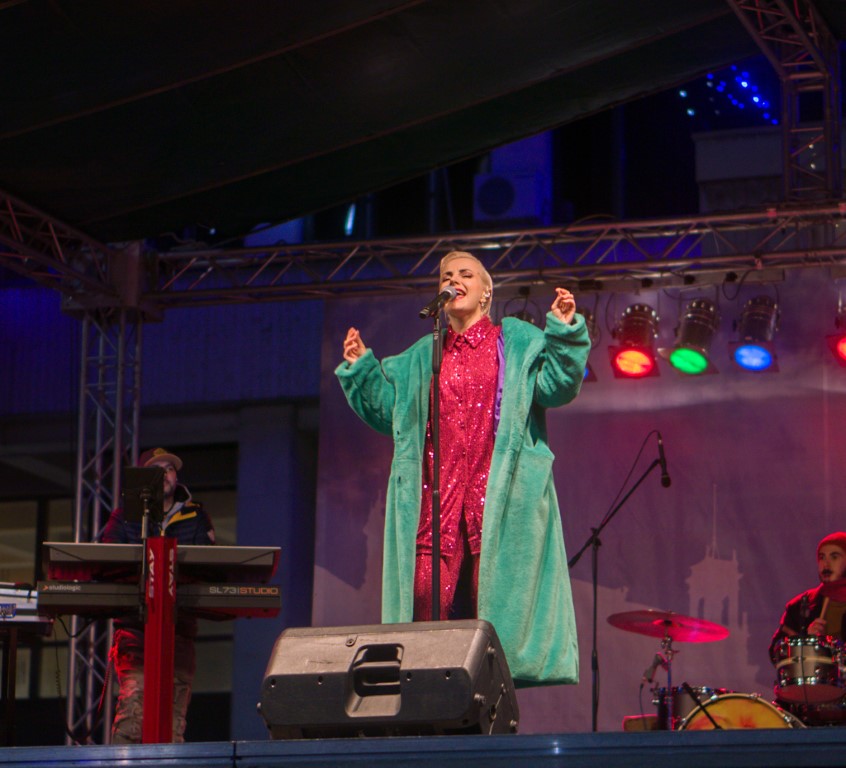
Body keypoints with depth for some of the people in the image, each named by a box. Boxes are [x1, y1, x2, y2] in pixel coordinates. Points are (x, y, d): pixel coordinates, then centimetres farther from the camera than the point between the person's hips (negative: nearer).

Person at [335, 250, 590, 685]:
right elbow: (387, 408, 21)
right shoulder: (422, 357, 24)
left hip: (498, 491, -3)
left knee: (492, 597, -9)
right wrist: (361, 368, 10)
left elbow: (554, 385, -1)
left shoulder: (518, 343, 13)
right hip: (436, 492, 3)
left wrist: (564, 331, -13)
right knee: (426, 593, -10)